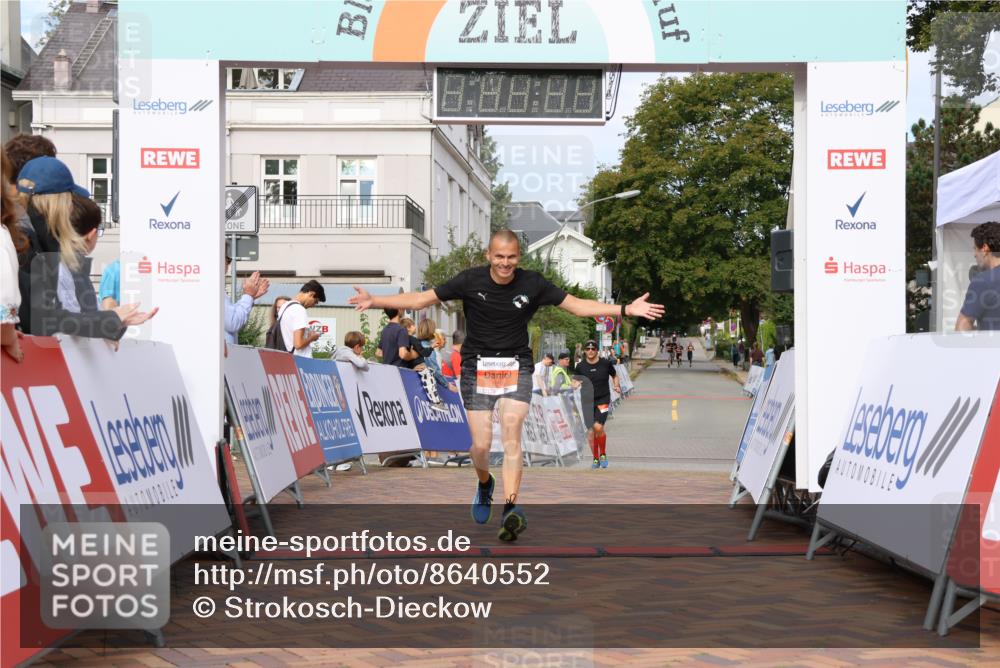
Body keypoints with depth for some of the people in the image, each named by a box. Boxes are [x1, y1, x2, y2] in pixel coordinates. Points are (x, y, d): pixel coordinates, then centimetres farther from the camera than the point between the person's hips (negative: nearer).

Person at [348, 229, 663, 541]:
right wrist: (375, 301, -8)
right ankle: (484, 484, 32)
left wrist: (626, 309, -4)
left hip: (516, 366, 0)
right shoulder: (470, 281, -5)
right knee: (481, 445, -4)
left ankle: (511, 510, -26)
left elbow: (577, 305, 3)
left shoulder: (532, 284, -2)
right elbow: (422, 299, 0)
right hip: (477, 367, 0)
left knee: (511, 431, -20)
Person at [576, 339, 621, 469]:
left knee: (598, 427, -19)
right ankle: (595, 459, 17)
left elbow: (614, 376, 14)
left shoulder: (606, 364, -1)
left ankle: (603, 454, 2)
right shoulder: (580, 366, 2)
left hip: (603, 400, -2)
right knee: (591, 430, 2)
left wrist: (617, 386, -2)